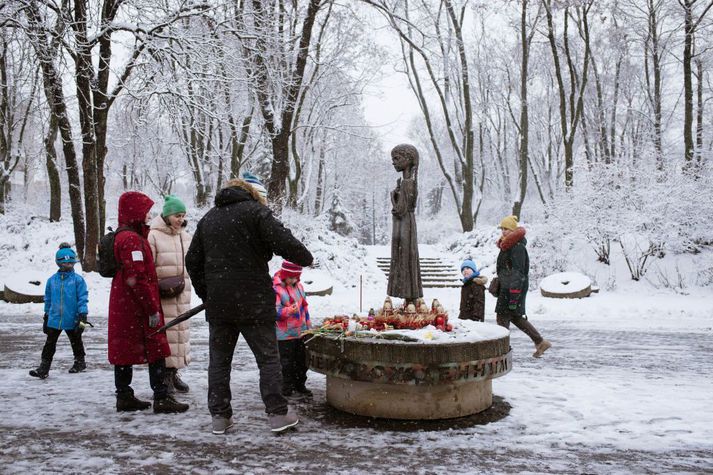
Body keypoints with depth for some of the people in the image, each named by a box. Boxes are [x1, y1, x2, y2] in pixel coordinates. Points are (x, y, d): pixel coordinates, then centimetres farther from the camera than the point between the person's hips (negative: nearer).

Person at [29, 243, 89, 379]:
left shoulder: (78, 279, -8)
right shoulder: (52, 280, 3)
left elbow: (83, 298, -8)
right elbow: (48, 300, 13)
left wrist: (82, 316, -14)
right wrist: (46, 316, 16)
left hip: (72, 319, -2)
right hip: (54, 319, 2)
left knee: (76, 342, 15)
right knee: (49, 343, 1)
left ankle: (80, 362, 34)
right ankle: (44, 367, 6)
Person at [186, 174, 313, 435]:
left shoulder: (208, 218, 16)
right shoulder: (255, 211, -5)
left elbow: (192, 261, 17)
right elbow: (283, 242, -16)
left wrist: (205, 294, 21)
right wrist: (306, 258, 0)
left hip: (217, 303, 5)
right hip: (253, 302, -5)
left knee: (219, 360, 12)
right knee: (268, 357, 3)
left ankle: (220, 416, 14)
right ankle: (277, 413, 4)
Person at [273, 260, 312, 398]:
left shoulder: (299, 286, 8)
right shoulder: (276, 289, -15)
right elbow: (275, 312, -21)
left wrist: (307, 326, 18)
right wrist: (290, 310, -37)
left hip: (301, 332, 7)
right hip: (285, 334, -7)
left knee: (301, 360, 15)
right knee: (287, 362, 1)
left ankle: (299, 385, 29)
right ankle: (286, 388, 14)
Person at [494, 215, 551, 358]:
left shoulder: (518, 247, -17)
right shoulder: (508, 245, 14)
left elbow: (518, 272, -21)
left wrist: (514, 296, -24)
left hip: (513, 287, -10)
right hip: (506, 286, 10)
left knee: (502, 317, -5)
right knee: (515, 317, 17)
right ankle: (540, 342, 24)